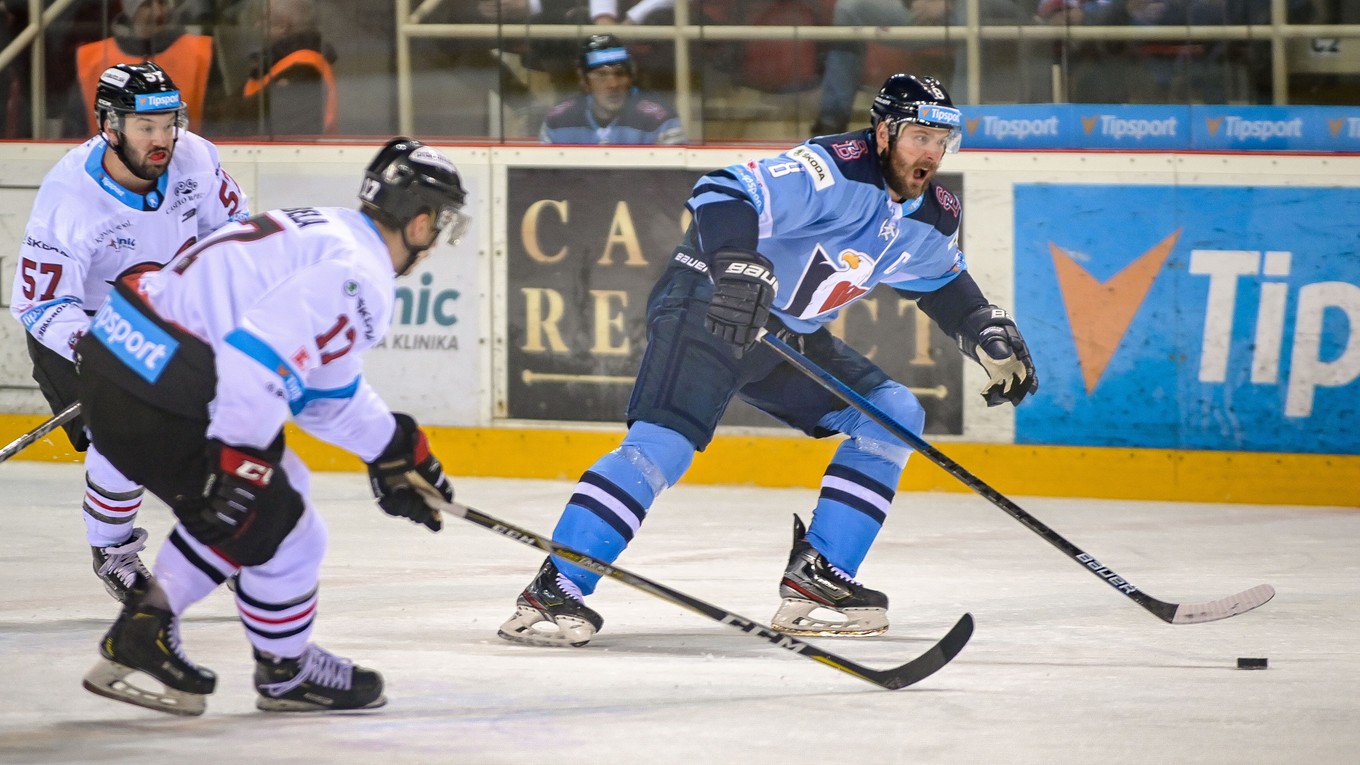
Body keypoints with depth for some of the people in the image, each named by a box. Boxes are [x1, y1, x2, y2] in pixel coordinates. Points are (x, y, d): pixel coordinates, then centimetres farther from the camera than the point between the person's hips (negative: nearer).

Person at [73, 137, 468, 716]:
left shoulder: (323, 234, 19)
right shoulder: (356, 277, -13)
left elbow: (327, 387, 31)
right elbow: (259, 357, -26)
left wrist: (395, 452, 37)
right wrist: (240, 465, -25)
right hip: (157, 402, -10)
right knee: (280, 530, 5)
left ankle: (142, 631, 26)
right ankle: (287, 673, 25)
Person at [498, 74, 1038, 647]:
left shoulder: (932, 217, 6)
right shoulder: (833, 170, -22)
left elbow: (943, 282, 28)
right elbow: (724, 196, -33)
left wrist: (991, 335, 15)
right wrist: (740, 269, -48)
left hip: (789, 336, 9)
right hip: (709, 305, -9)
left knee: (894, 414, 4)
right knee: (664, 443, -25)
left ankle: (815, 577, 4)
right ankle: (552, 592, -28)